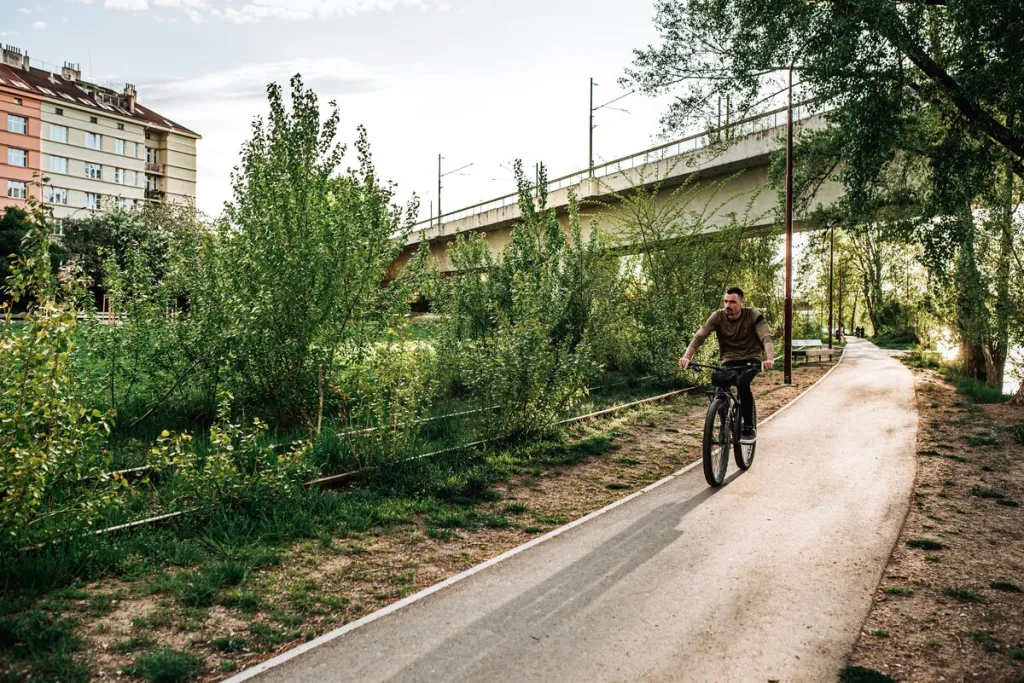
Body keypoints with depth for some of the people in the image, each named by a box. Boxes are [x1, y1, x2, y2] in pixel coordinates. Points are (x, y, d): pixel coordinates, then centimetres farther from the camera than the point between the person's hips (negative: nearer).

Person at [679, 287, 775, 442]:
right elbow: (699, 336, -19)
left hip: (751, 360, -2)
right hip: (729, 361, 3)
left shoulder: (753, 315, -15)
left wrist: (770, 359, -46)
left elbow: (766, 337, -27)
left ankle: (749, 429, -16)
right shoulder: (718, 316, -10)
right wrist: (686, 357, -35)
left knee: (743, 384, -32)